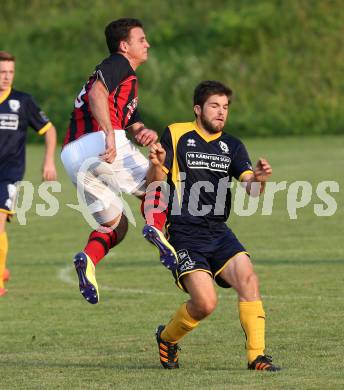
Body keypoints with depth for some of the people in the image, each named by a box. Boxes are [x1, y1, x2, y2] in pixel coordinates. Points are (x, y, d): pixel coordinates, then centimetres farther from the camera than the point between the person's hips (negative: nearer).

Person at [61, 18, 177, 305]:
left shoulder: (129, 82, 33)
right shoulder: (118, 64, 3)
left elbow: (133, 126, 25)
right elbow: (96, 93, -17)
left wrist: (144, 133, 1)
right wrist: (110, 134, -27)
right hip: (98, 141, -8)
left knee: (115, 224, 11)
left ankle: (89, 259, -15)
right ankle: (155, 228, -18)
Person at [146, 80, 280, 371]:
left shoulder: (232, 146, 11)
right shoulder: (176, 135, 0)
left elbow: (250, 188, -2)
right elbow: (155, 183, -3)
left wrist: (259, 179, -25)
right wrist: (156, 165, -26)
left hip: (219, 232, 4)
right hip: (184, 235, -4)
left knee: (247, 278, -21)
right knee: (205, 303, -17)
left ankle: (256, 355, -16)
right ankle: (167, 338, 13)